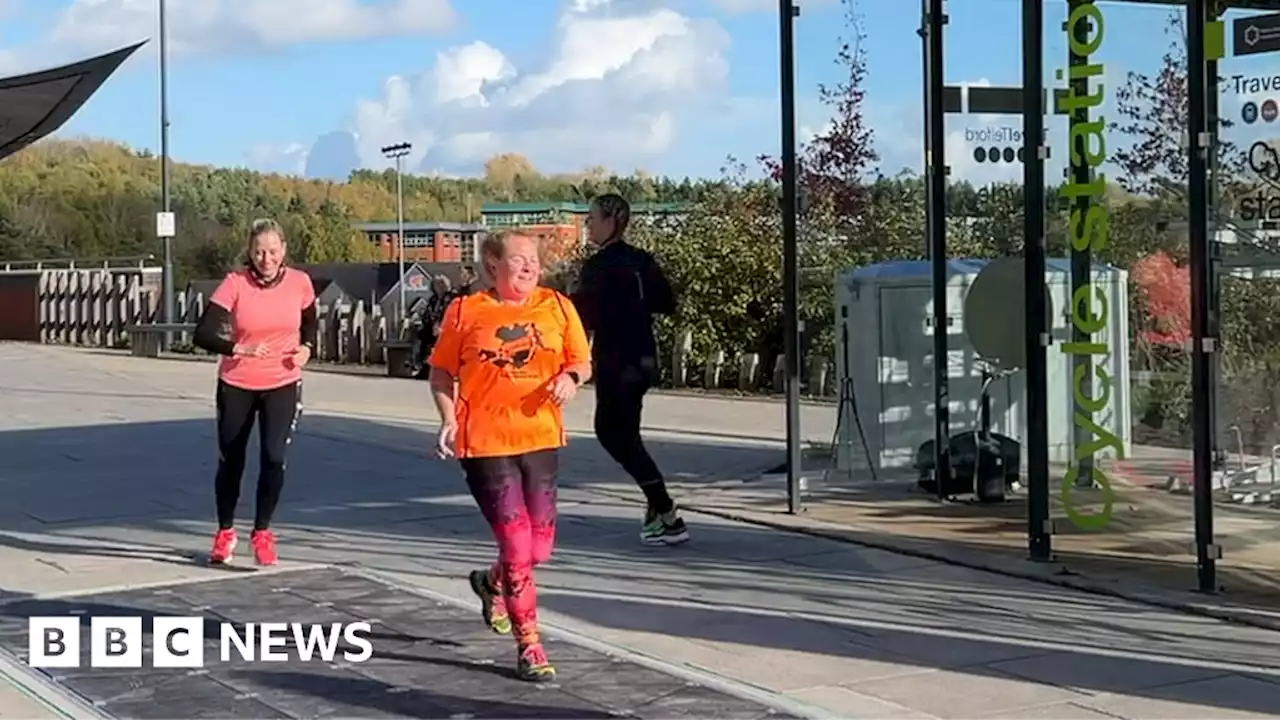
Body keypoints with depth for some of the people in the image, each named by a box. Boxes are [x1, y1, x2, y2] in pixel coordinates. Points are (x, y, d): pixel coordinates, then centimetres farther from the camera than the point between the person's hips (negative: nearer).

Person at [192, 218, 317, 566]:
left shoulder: (299, 282, -7)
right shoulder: (235, 283, -15)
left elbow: (310, 322, 13)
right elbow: (204, 334, -19)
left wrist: (306, 348, -7)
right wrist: (239, 349, -33)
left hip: (282, 384, 0)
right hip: (237, 385, 0)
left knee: (274, 457, -11)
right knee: (230, 460, 11)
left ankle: (262, 531, 10)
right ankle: (225, 532, 32)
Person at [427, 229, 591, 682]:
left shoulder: (557, 307, 2)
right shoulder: (465, 312, -4)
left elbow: (582, 362, 10)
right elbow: (441, 373, 5)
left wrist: (571, 378, -12)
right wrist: (449, 420, -9)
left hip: (540, 439, 4)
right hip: (485, 443, -4)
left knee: (540, 547, 9)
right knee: (516, 544, -6)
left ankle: (492, 582, 43)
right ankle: (529, 647, 10)